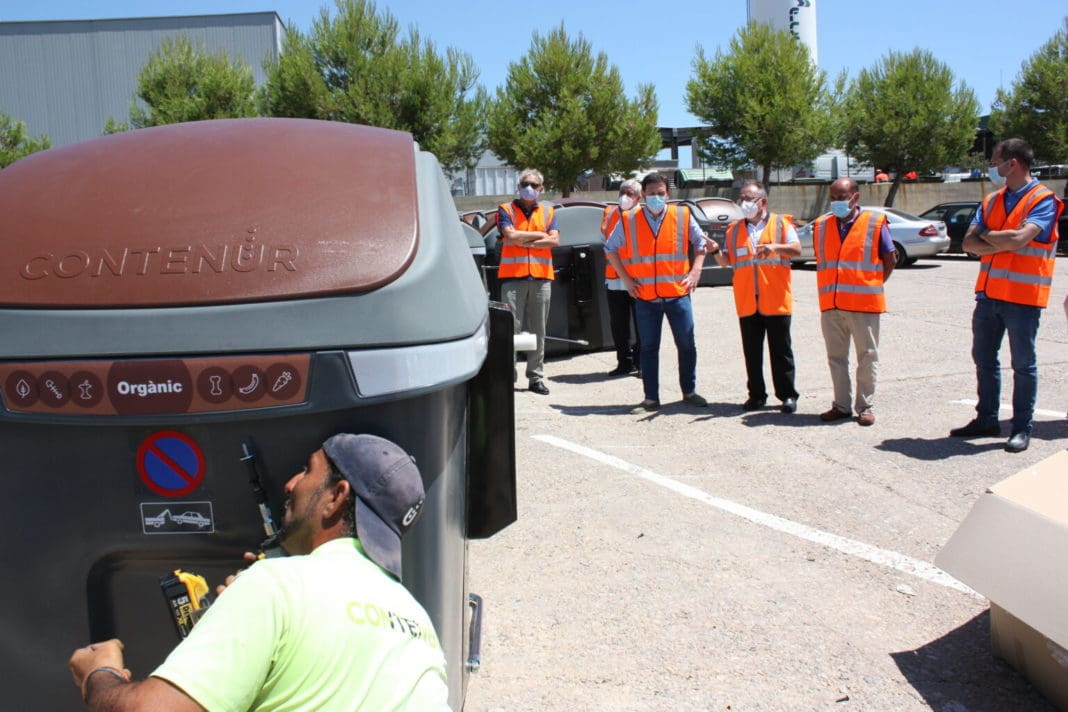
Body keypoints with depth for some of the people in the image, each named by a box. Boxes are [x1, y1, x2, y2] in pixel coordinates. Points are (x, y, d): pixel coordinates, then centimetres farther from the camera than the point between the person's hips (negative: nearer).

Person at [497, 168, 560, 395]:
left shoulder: (548, 212, 16)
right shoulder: (506, 210, 9)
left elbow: (555, 240, 0)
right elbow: (511, 235, -9)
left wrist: (524, 241, -6)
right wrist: (540, 235, 0)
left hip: (541, 276, 3)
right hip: (513, 276, -3)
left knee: (538, 330, 5)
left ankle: (536, 378, 10)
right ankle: (508, 375, -3)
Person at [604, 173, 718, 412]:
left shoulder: (683, 216, 2)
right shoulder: (628, 221, 1)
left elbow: (701, 242, 14)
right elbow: (610, 249, 11)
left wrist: (695, 271, 1)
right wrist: (625, 278, 3)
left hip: (677, 293, 1)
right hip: (645, 296, 0)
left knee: (686, 345, 6)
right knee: (649, 348, 5)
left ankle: (689, 391, 22)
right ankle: (651, 398, 12)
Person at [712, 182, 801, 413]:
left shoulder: (781, 223, 5)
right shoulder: (735, 229, 15)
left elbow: (796, 249, -6)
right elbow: (726, 260, 12)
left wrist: (775, 247, -23)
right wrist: (716, 252, -9)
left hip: (776, 301, -3)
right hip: (747, 302, 3)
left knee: (781, 350, 2)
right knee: (752, 351, 7)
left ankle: (787, 395, 9)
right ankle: (756, 394, 16)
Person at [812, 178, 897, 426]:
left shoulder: (875, 223, -1)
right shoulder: (821, 226, 9)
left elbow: (890, 260, 5)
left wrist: (872, 286, 4)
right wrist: (829, 289, 9)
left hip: (864, 303, -3)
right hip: (830, 304, 4)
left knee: (867, 357, 3)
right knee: (836, 357, 8)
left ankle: (865, 407, 12)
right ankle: (841, 405, 17)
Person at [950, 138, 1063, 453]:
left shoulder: (1043, 200, -8)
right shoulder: (991, 200, 12)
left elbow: (1018, 239, -23)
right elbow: (969, 243, 1)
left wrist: (987, 234, -7)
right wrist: (1003, 245, -14)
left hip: (1023, 297, -7)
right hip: (988, 293, 7)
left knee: (1023, 364, 3)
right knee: (984, 358, 12)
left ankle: (1022, 429, 11)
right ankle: (987, 420, 24)